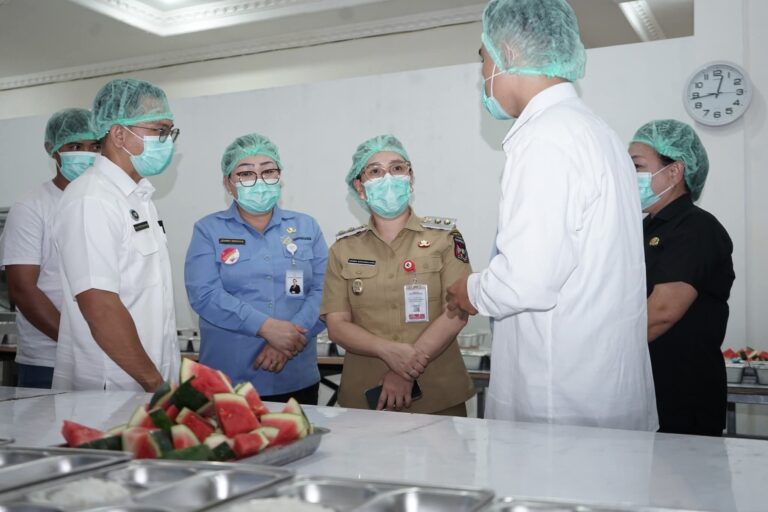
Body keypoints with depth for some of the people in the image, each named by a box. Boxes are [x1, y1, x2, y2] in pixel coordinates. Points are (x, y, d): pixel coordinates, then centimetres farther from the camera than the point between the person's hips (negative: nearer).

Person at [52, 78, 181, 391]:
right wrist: (155, 383, -16)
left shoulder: (139, 197, 12)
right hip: (110, 395, -8)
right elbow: (100, 309, -22)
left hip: (151, 387, 8)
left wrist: (165, 381, 12)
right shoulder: (91, 200, -16)